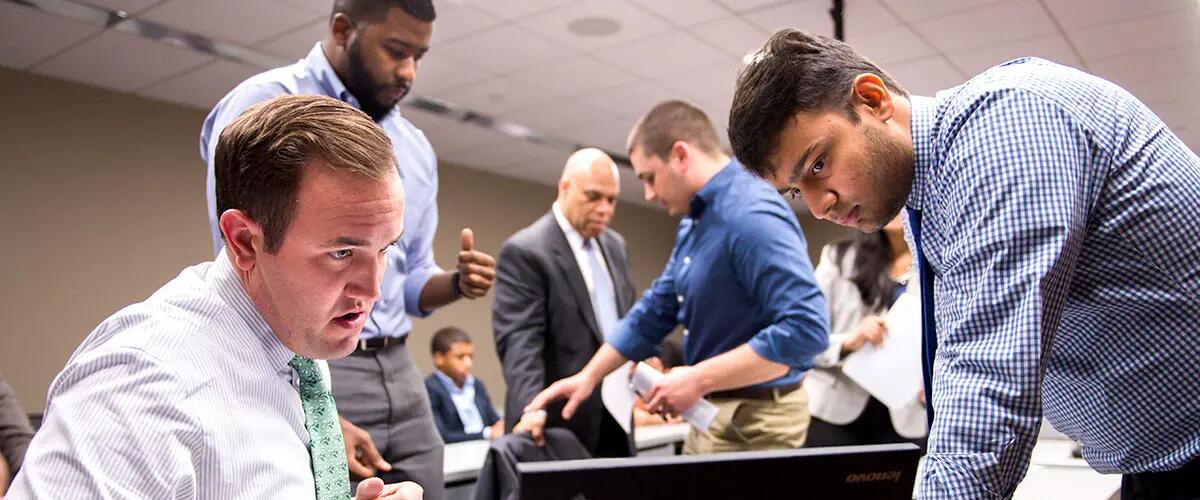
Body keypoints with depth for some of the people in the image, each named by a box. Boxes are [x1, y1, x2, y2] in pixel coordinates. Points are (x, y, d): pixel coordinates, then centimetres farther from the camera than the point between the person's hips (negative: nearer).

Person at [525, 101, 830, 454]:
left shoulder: (751, 216, -22)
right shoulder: (695, 221, 9)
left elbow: (807, 328, -30)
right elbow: (656, 309, 15)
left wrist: (698, 379, -25)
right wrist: (589, 376, 12)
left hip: (755, 417, -9)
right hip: (711, 411, 9)